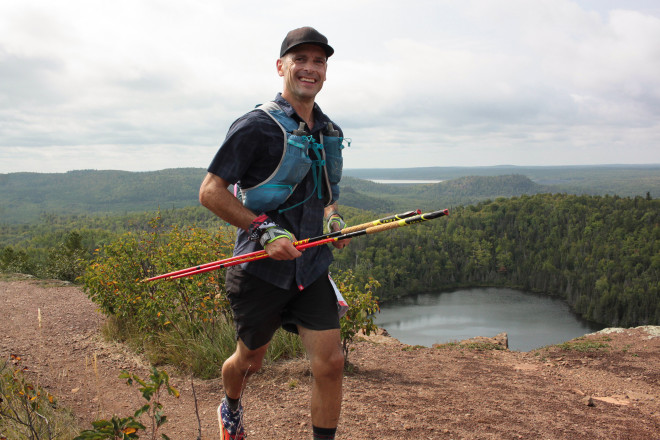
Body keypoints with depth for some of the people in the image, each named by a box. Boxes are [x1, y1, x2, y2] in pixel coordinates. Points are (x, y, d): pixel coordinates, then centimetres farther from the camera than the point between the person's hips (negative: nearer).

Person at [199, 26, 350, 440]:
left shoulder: (331, 132, 10)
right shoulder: (257, 125, -12)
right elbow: (210, 192, -13)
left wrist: (332, 217, 2)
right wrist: (264, 229, -22)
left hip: (312, 269, 5)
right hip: (261, 268, -4)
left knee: (330, 363, -4)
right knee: (250, 359, 15)